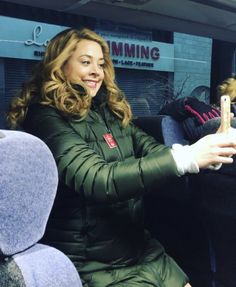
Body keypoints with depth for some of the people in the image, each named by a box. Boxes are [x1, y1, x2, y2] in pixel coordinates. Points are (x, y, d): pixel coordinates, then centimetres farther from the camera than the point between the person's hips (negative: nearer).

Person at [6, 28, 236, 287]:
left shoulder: (109, 109, 7)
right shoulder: (47, 117, -16)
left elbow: (150, 149, -1)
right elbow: (96, 181, -29)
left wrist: (207, 152, -18)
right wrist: (185, 157, -32)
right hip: (92, 265, -6)